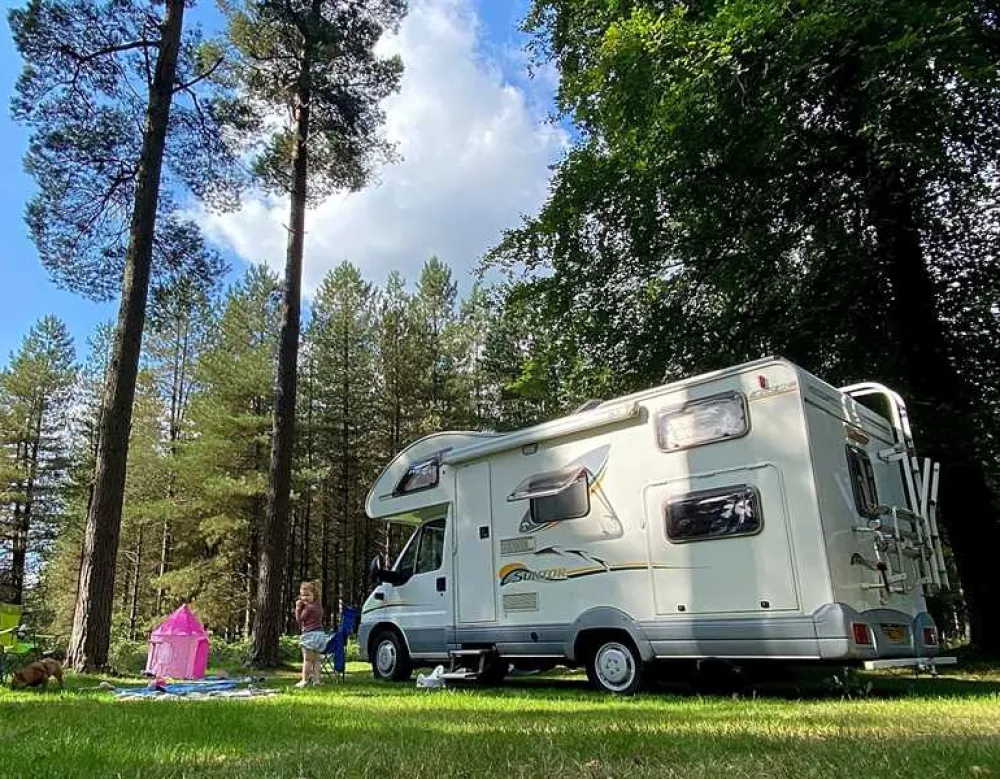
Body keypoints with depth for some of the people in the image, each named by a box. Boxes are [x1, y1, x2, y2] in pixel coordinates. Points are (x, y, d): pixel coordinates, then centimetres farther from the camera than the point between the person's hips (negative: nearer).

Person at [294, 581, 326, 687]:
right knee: (316, 659, 12)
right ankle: (316, 679, 11)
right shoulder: (319, 606, 10)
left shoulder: (308, 607, -15)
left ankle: (305, 680, 2)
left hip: (309, 634, -8)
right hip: (319, 633, 8)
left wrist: (298, 607, -1)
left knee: (307, 659, -1)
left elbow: (299, 619, -10)